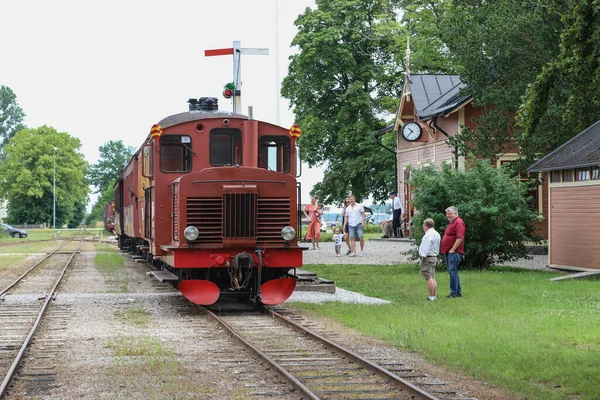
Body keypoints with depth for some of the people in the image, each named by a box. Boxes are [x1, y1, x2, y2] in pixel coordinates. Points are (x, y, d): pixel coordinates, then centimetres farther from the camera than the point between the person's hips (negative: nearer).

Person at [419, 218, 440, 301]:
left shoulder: (428, 235, -16)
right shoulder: (436, 234, 15)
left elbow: (426, 248, -20)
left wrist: (423, 256, -15)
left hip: (427, 258, -10)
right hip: (434, 257, 10)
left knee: (429, 277, -10)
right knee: (432, 277, 13)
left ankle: (431, 297, -12)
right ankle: (433, 296, 14)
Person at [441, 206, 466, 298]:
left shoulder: (459, 222, -12)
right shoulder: (452, 223, 21)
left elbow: (460, 238, -21)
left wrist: (453, 249, -21)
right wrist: (446, 250, 19)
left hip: (454, 252, -11)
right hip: (449, 252, 11)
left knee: (452, 271, -10)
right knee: (452, 271, 13)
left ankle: (454, 292, -9)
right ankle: (458, 291, 20)